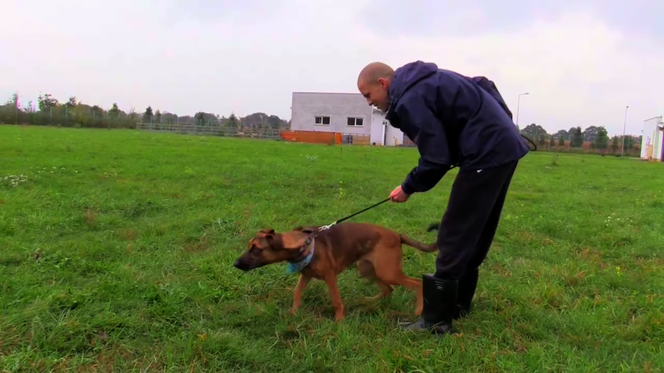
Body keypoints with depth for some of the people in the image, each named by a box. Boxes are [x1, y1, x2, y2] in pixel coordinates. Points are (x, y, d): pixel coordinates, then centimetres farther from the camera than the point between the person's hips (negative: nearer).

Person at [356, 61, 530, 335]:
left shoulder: (410, 100, -14)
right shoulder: (422, 81, 16)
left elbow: (436, 159, -18)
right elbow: (482, 86, 22)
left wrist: (408, 188, -1)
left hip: (487, 154, -10)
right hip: (504, 146, 11)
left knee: (455, 236, -6)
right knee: (475, 233, 16)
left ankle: (437, 319, 0)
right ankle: (457, 304, 28)